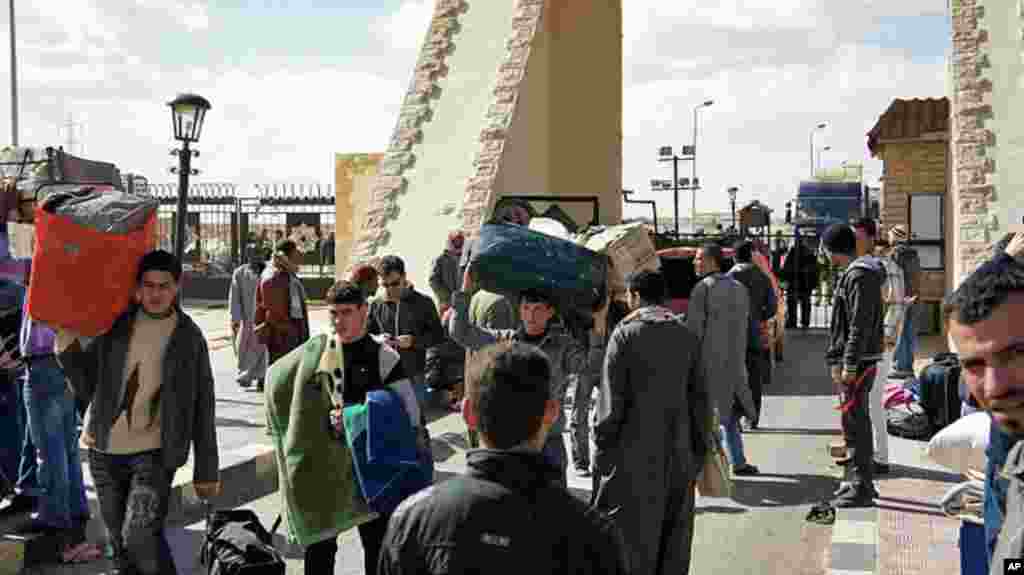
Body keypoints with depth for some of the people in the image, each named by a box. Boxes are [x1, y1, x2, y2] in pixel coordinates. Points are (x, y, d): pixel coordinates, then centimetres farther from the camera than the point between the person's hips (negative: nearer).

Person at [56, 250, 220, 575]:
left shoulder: (189, 337, -3)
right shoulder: (114, 326, 2)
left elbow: (202, 408, -1)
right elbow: (86, 387, 7)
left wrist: (206, 470, -2)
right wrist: (67, 344, -8)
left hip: (154, 454, -3)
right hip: (104, 452, 3)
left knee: (140, 535, -19)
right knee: (120, 543, 12)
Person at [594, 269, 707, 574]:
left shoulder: (625, 334, -8)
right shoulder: (687, 337, 4)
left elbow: (612, 400, -11)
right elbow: (699, 398, 4)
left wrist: (601, 446, -4)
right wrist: (698, 450, 11)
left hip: (634, 452, -4)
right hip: (678, 454, 4)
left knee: (633, 534, 6)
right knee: (673, 534, 14)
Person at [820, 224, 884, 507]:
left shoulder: (859, 276, -15)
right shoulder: (851, 274, 16)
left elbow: (860, 325, -21)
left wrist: (849, 365, -22)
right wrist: (835, 359, 19)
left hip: (859, 361, -10)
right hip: (851, 361, 10)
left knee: (855, 422, -6)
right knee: (855, 421, 16)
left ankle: (861, 488, -1)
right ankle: (859, 481, 26)